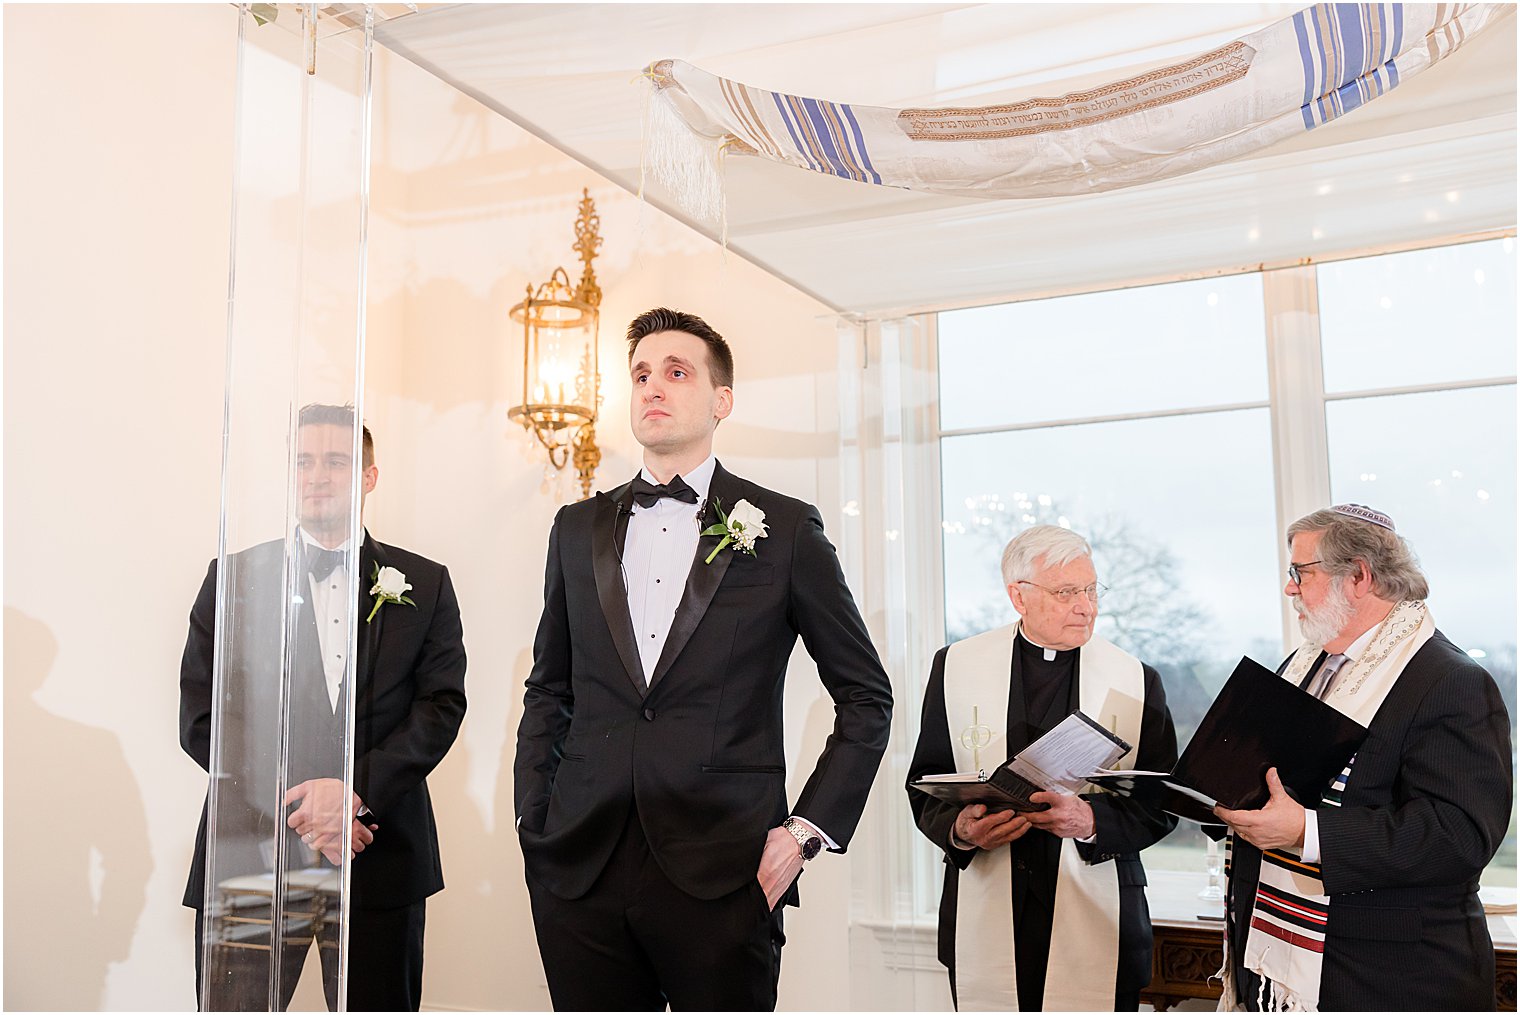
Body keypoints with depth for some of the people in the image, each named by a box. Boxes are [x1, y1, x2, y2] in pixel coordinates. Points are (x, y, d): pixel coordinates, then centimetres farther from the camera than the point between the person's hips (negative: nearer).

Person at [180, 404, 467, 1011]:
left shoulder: (425, 585, 8)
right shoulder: (234, 578, 7)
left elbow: (441, 705, 0)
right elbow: (201, 720, 1)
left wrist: (359, 789, -15)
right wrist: (292, 809, -11)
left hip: (381, 864, 0)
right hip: (251, 856, 0)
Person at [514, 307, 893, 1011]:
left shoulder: (785, 530, 0)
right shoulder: (577, 529, 11)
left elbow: (866, 697, 4)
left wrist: (806, 830, -3)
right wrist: (534, 826, 8)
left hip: (722, 876, -3)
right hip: (580, 872, 3)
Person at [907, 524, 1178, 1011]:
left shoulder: (1137, 680, 4)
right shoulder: (956, 667, 4)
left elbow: (1162, 802, 2)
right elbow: (925, 783, 6)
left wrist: (1092, 819, -17)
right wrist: (959, 827, -14)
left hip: (1095, 922, 0)